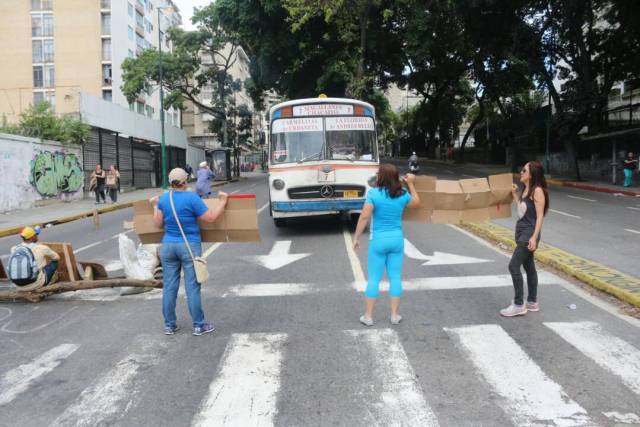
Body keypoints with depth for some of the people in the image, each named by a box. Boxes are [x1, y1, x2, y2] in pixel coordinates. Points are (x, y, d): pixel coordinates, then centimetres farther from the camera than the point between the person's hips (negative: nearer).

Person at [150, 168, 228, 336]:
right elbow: (210, 217, -10)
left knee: (169, 287, 9)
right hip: (189, 246, -4)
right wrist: (223, 200, 1)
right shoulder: (192, 198, -11)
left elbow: (158, 223, 9)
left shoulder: (163, 199, 4)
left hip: (168, 245, 4)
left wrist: (155, 205, 24)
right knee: (192, 287, 1)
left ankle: (169, 325, 18)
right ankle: (199, 325, 8)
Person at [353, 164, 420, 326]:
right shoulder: (403, 194, -1)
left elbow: (364, 217, -16)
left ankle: (368, 316, 10)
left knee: (373, 279, 5)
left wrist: (356, 238, -8)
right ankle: (394, 315, 16)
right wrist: (411, 184, 28)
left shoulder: (374, 193, -13)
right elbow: (416, 202, 20)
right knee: (395, 278, 10)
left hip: (379, 240, -3)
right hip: (397, 239, 3)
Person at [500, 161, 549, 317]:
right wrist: (514, 195, 17)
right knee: (529, 267, 15)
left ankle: (519, 305, -4)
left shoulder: (537, 191, -13)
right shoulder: (526, 190, 12)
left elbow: (540, 216, -17)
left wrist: (534, 237, -23)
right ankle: (532, 302, 25)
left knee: (514, 266, -11)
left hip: (529, 233, -9)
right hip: (521, 232, 9)